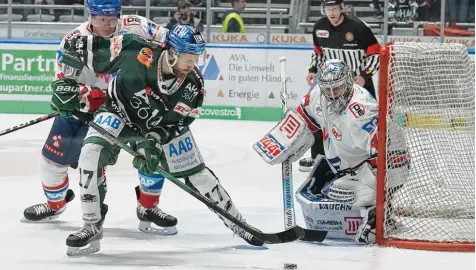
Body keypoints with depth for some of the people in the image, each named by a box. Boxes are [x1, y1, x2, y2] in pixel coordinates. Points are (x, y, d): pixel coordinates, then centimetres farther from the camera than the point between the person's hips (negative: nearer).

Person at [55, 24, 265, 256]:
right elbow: (83, 48, -27)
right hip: (119, 111, -2)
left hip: (163, 124, 2)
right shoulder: (135, 52, -36)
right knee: (92, 154, -26)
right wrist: (66, 85, -24)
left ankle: (235, 222, 21)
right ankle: (92, 226, -16)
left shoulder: (193, 85, -24)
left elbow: (178, 122, -12)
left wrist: (155, 141, -28)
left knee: (195, 172, 2)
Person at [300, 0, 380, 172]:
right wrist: (313, 70, 1)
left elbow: (376, 53, -16)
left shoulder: (357, 27, -20)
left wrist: (365, 75, -24)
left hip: (358, 80, -5)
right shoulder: (319, 27, -4)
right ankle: (318, 156, 17)